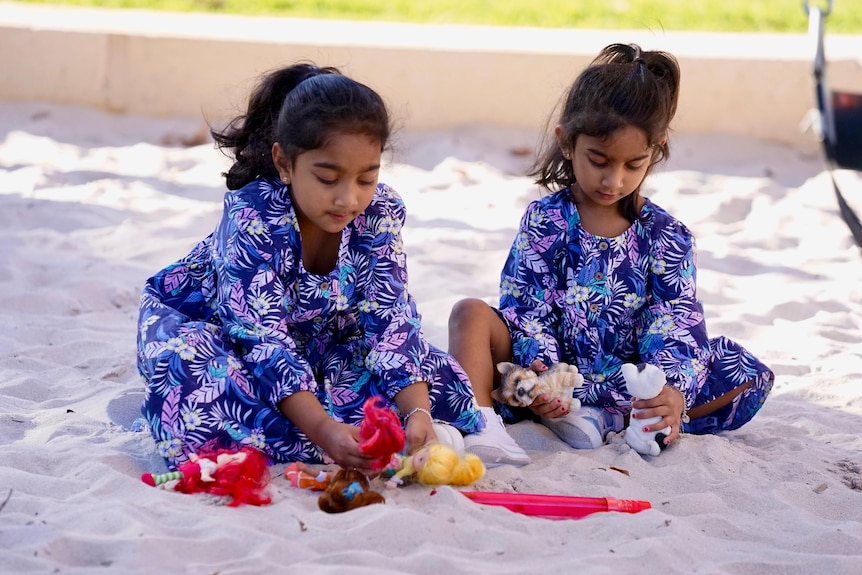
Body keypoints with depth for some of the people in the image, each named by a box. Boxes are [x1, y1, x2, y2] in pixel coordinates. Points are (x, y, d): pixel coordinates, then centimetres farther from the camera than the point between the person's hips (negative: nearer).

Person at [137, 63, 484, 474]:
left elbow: (390, 319, -25)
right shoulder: (251, 215, -35)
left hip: (316, 341, 5)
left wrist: (419, 412, -44)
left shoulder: (380, 213, -21)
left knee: (439, 380, -16)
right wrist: (324, 430, -55)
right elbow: (261, 336, -41)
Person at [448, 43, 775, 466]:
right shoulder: (544, 221, -2)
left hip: (628, 382, 2)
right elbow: (527, 309, -9)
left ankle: (609, 418, -26)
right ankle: (481, 424, -42)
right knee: (472, 314, -23)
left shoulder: (667, 236, 1)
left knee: (748, 376, -18)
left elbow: (675, 325, -9)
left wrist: (674, 392, -30)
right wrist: (540, 372, -30)